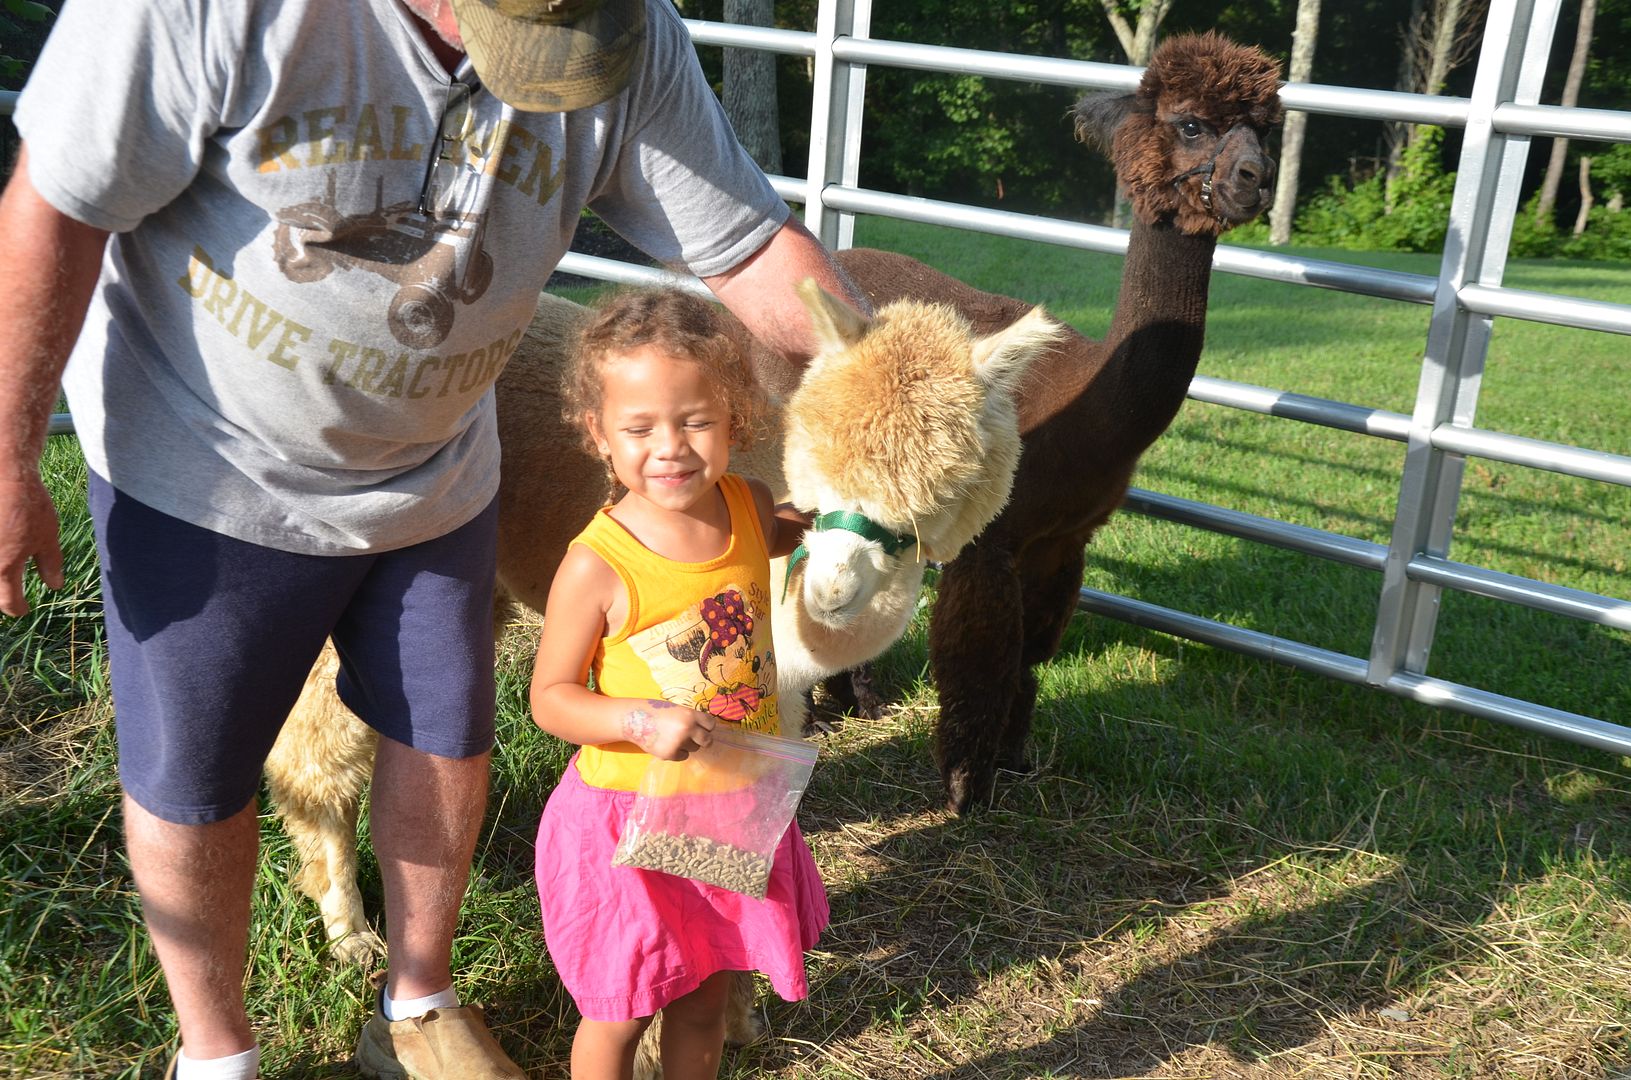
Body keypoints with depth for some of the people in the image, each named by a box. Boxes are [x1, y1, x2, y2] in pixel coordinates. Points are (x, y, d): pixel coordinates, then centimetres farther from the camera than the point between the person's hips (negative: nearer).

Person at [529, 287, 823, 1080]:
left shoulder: (749, 507, -7)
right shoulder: (597, 567, -22)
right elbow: (551, 698, -14)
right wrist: (644, 721, -29)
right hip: (633, 819, -4)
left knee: (704, 1002, 23)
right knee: (618, 1014, 14)